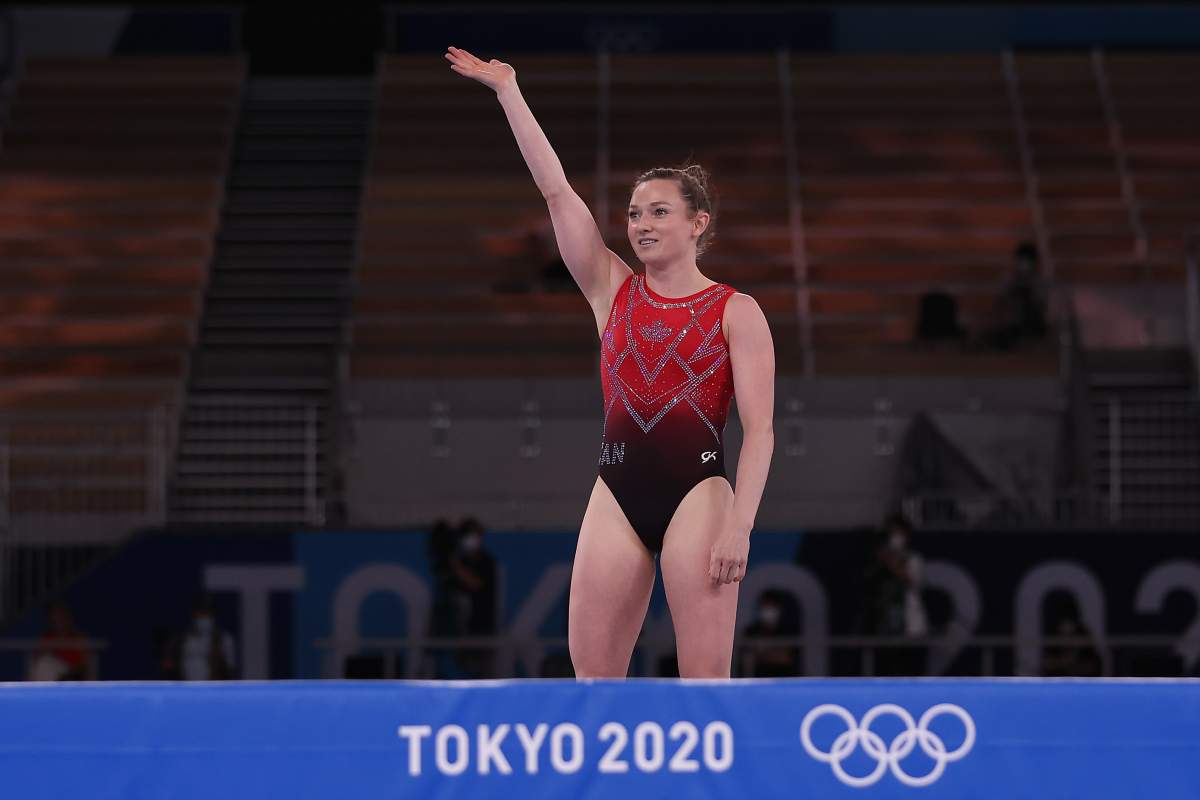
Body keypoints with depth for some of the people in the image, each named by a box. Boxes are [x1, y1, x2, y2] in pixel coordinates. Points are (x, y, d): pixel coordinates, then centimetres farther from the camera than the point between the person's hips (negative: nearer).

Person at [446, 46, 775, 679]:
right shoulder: (612, 292, 11)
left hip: (697, 493, -4)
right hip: (616, 492, 4)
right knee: (592, 673, 0)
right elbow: (556, 191, 8)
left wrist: (739, 525, -15)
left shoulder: (735, 312, 1)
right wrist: (507, 91, 4)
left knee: (705, 675, -7)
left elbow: (758, 429, -5)